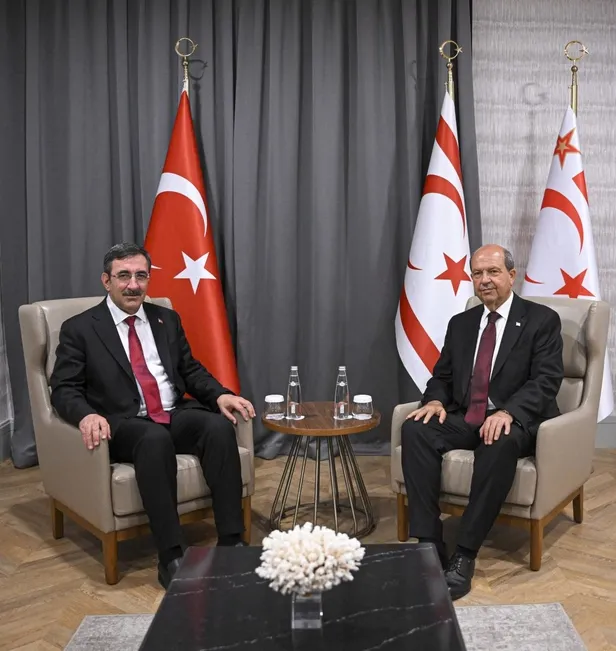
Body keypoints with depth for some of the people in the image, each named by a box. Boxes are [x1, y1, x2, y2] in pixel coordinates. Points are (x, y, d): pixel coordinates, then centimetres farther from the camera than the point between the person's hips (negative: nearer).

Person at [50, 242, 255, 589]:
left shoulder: (167, 319, 16)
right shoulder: (79, 329, 3)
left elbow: (191, 371, 17)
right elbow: (64, 389, -3)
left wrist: (220, 394, -4)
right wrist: (87, 415, -26)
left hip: (176, 416, 4)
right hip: (124, 425, -4)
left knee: (220, 425, -27)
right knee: (156, 439, -38)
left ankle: (232, 542, -24)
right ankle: (172, 557, -33)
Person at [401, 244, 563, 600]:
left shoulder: (542, 320, -1)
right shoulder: (461, 323, 15)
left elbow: (547, 380, -12)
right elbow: (442, 375, 16)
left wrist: (507, 412, -29)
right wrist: (436, 400, -9)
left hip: (517, 422, -4)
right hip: (465, 418, 5)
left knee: (500, 443, -39)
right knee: (415, 429, -24)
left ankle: (465, 554, -31)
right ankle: (428, 544, -25)